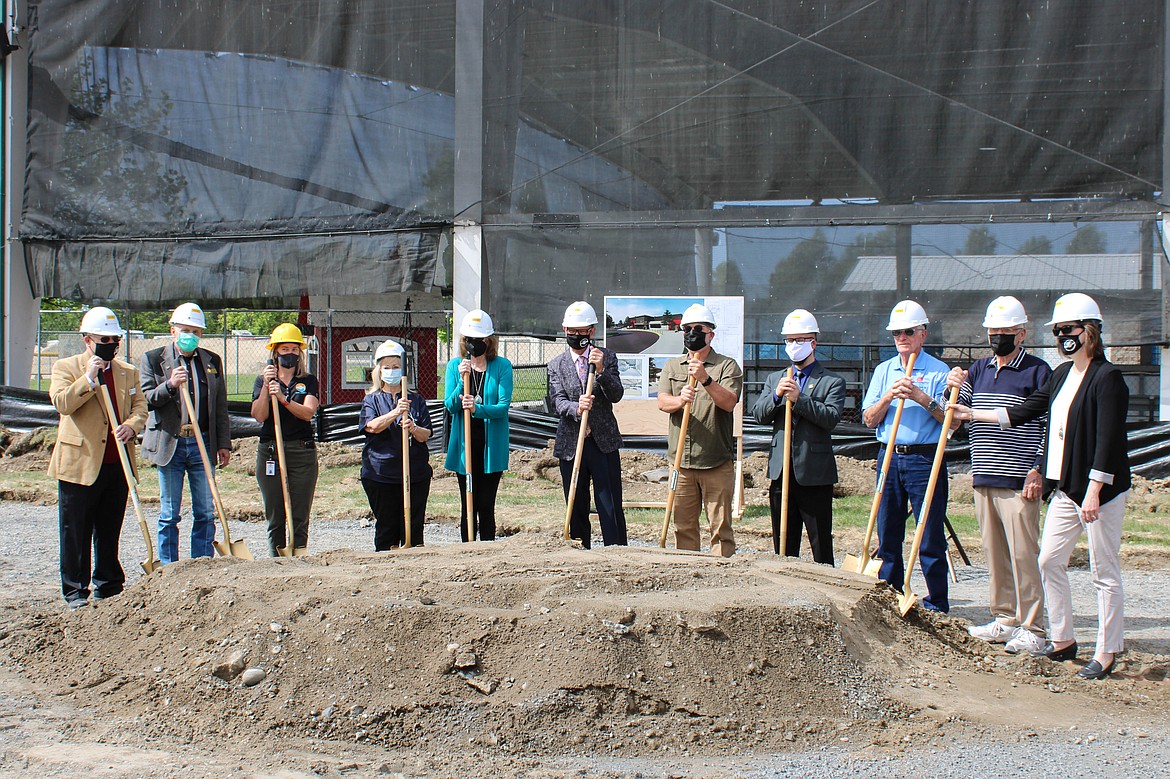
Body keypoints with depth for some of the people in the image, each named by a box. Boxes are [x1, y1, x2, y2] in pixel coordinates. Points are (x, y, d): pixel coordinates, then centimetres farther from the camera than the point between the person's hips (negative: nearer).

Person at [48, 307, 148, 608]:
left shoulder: (128, 371, 14)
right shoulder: (66, 367, 0)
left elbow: (140, 407, 9)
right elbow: (62, 403, -14)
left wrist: (131, 425, -12)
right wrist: (90, 378, -20)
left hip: (118, 465, 4)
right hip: (80, 464, -4)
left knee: (110, 532, 12)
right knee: (76, 532, 1)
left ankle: (108, 586, 22)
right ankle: (75, 591, 9)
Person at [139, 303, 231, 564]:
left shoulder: (212, 361, 12)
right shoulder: (153, 359, 3)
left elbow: (221, 408, 13)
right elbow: (146, 400, -4)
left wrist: (224, 444, 8)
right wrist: (169, 385, -20)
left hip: (202, 444, 3)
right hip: (169, 444, -3)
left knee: (206, 513, 3)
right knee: (169, 514, 3)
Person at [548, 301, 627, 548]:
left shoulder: (607, 357, 6)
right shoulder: (556, 365, 7)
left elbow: (616, 395, -5)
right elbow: (558, 402, -6)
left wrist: (601, 370, -21)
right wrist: (577, 408, -27)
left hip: (604, 443, -1)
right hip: (570, 444, 1)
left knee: (611, 508, -5)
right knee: (576, 510, 6)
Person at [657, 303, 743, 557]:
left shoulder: (727, 366, 2)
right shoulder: (672, 366, 13)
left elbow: (729, 402, -13)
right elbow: (662, 402, -1)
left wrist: (706, 379, -27)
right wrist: (680, 400, -23)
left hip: (717, 462, -3)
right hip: (681, 461, 3)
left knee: (720, 525, -1)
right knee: (683, 525, 7)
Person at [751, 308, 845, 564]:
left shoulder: (832, 382, 1)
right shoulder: (774, 379, 16)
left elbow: (831, 417, -14)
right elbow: (759, 414, 4)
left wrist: (799, 398, -21)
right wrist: (776, 395, -13)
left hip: (814, 473, -5)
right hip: (781, 472, 5)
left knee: (821, 544, -1)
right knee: (783, 544, 11)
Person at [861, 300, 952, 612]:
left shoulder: (938, 371, 1)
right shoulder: (883, 371, 14)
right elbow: (869, 419, 7)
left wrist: (922, 398, -18)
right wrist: (889, 396, -10)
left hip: (925, 460, -4)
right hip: (889, 457, 4)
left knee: (930, 538, -3)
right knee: (887, 537, 8)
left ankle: (936, 606, 3)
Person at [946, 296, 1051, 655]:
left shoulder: (1037, 371, -2)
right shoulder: (978, 370, 15)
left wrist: (1038, 470, -12)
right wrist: (953, 390, -5)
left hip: (1018, 482, -6)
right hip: (984, 478, 6)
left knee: (1023, 553, -7)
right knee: (994, 553, 10)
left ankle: (1032, 628, -2)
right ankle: (1004, 620, 19)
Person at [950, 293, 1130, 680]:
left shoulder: (1107, 377, -13)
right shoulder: (1061, 375, 12)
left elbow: (1108, 438, -19)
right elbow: (1025, 411, 21)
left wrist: (1094, 491, -22)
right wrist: (974, 414, 24)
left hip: (1101, 490, -9)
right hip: (1065, 488, 9)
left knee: (1104, 571, -1)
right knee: (1049, 560, 11)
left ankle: (1106, 653, 6)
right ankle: (1062, 640, 22)